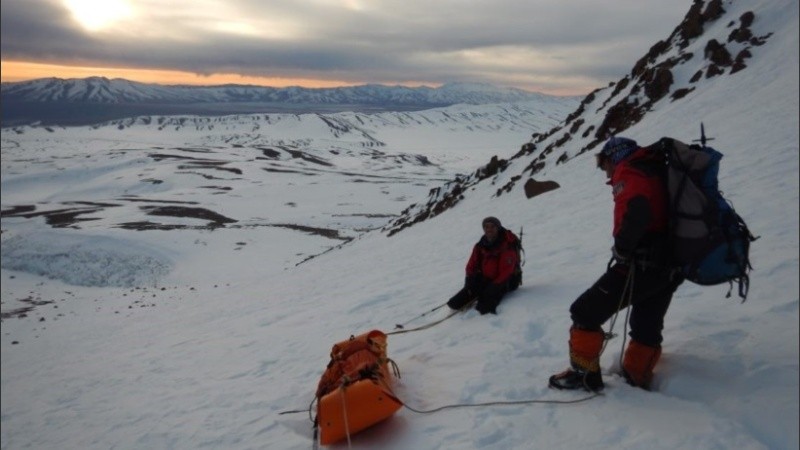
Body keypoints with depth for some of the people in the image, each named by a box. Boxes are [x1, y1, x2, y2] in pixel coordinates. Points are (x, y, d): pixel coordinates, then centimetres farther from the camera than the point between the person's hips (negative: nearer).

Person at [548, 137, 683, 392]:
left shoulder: (629, 174, -7)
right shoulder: (658, 172, 20)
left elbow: (636, 212, -28)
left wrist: (621, 249, -16)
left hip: (641, 263, -9)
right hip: (670, 267, 9)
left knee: (585, 313, 1)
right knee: (647, 327, 21)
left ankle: (584, 374, 6)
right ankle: (637, 377, 30)